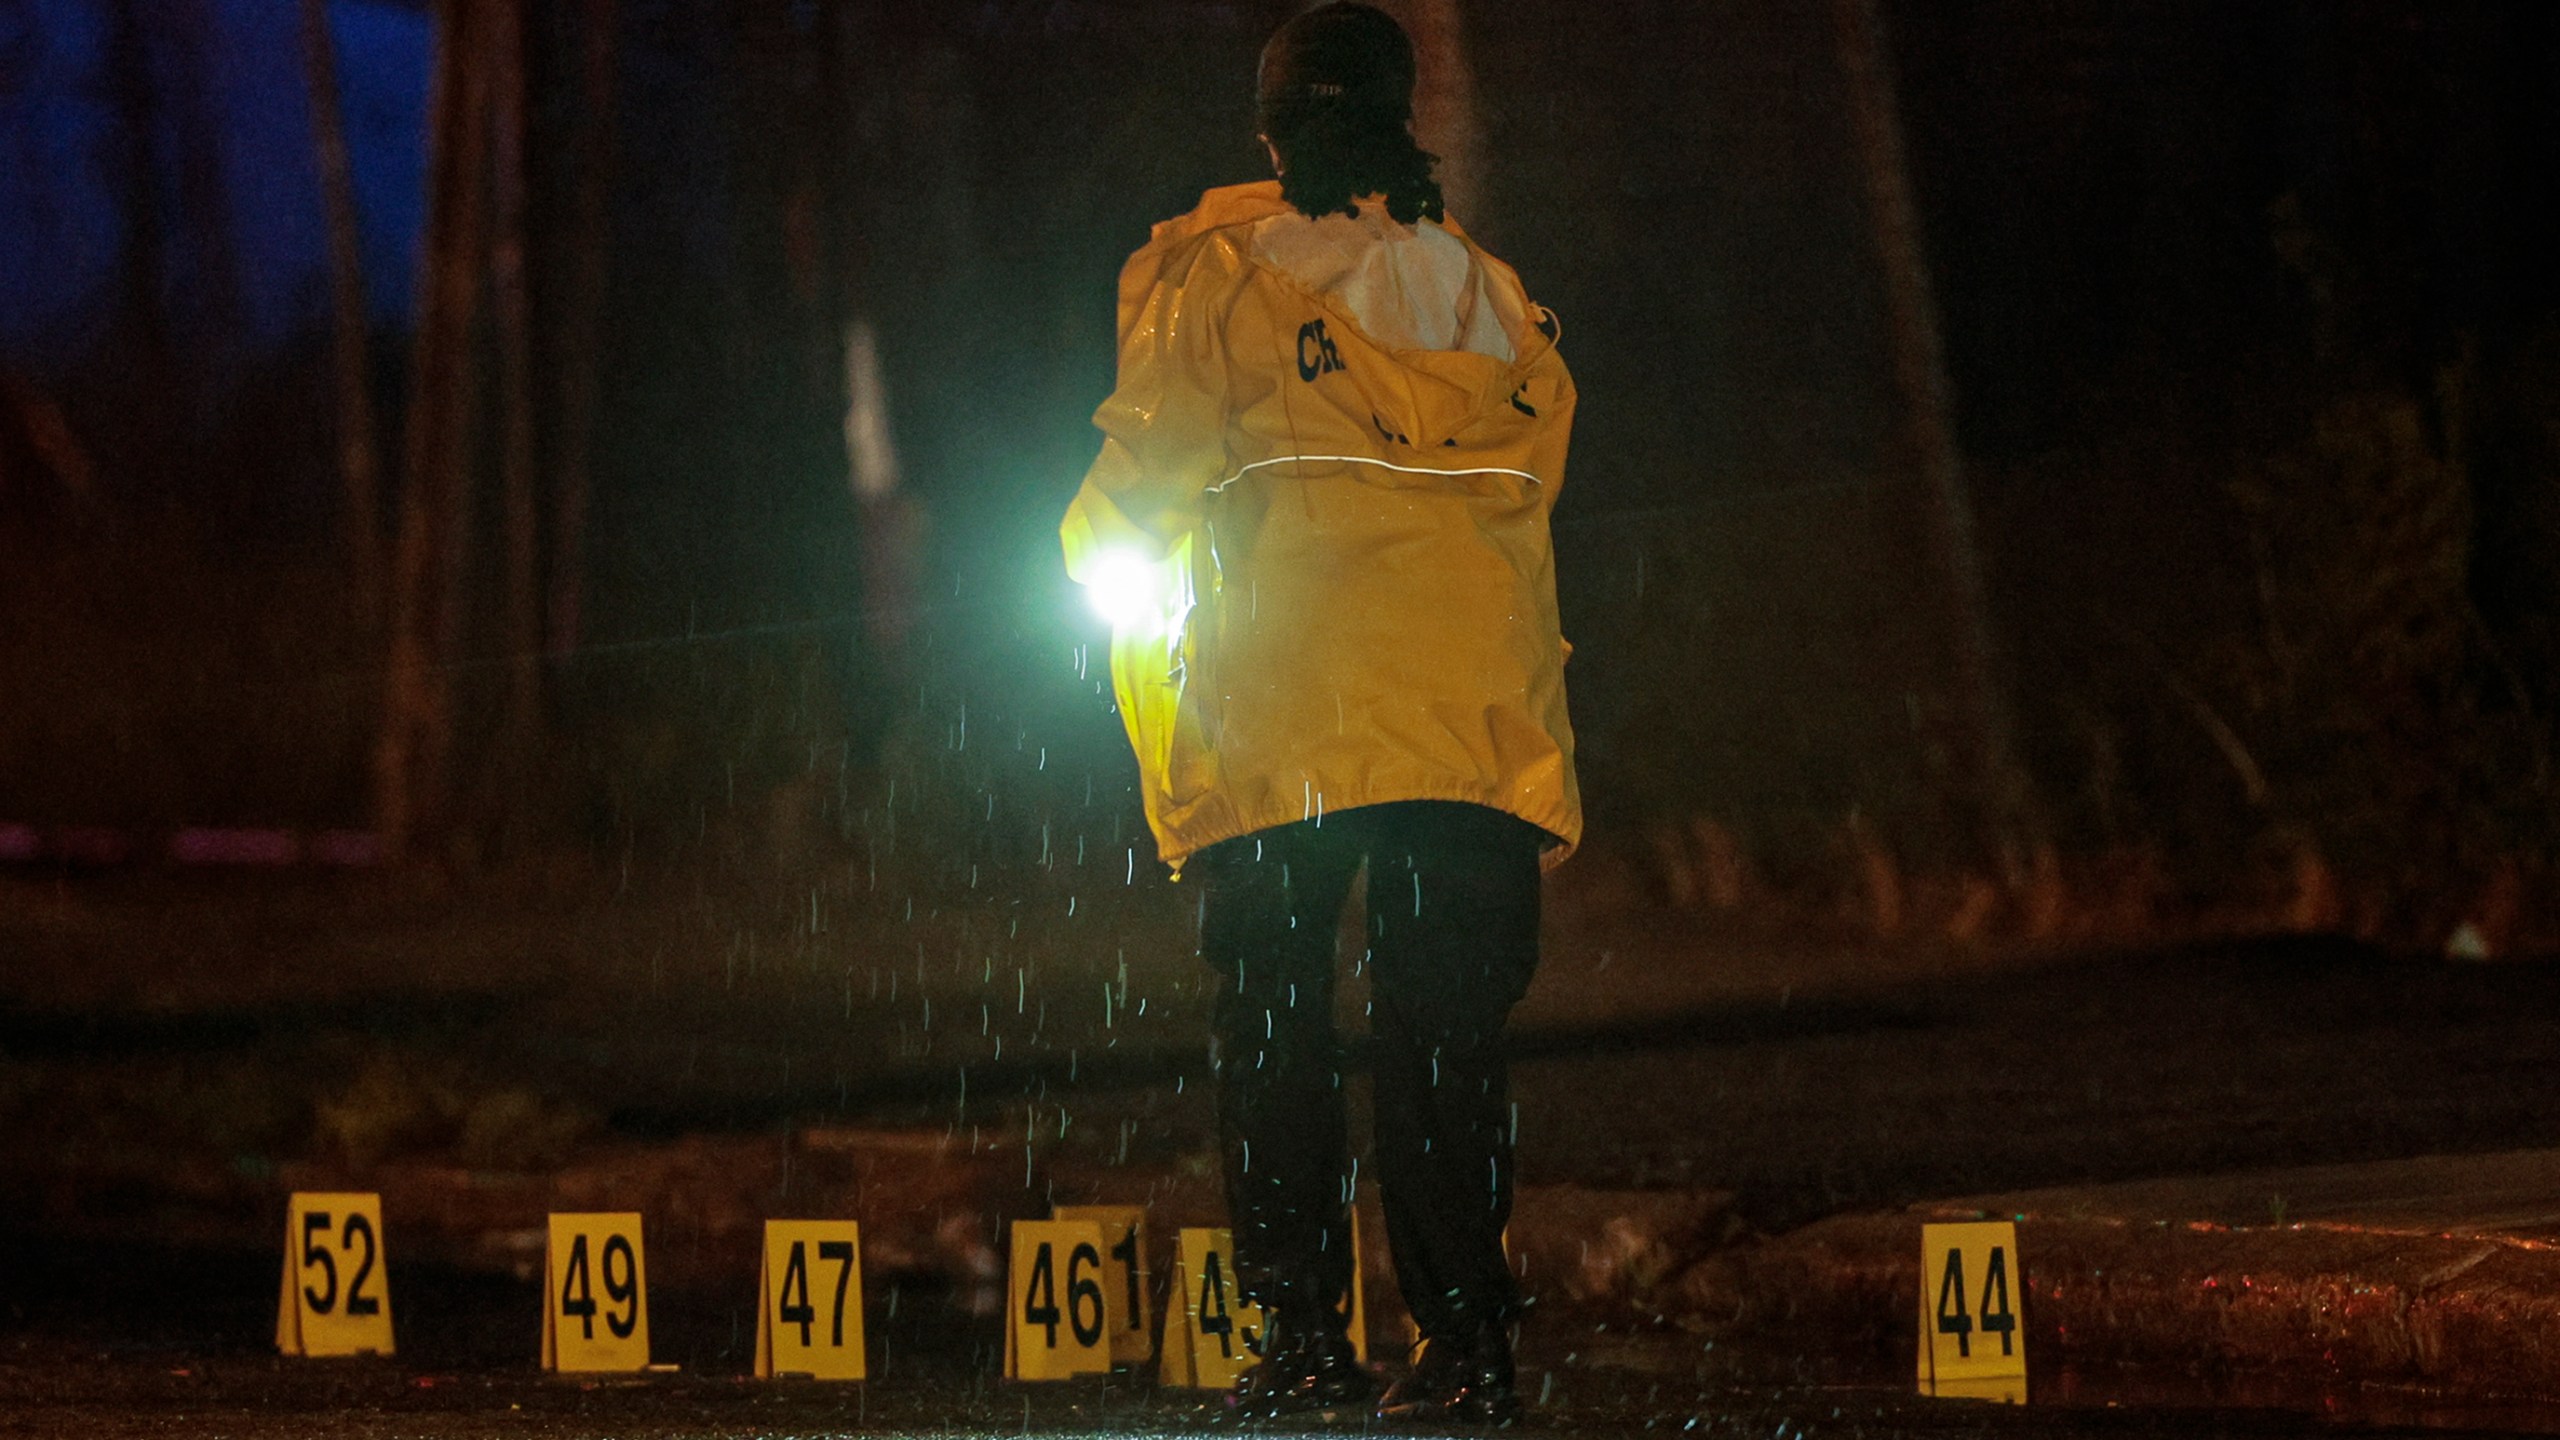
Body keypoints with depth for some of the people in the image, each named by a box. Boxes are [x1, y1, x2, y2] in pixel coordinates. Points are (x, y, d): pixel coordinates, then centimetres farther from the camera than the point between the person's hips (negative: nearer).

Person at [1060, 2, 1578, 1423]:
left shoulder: (1221, 275, 1)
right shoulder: (1494, 298, 15)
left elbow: (1149, 458, 0)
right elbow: (1527, 483, 13)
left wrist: (1104, 557, 20)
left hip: (1283, 720, -3)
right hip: (1480, 717, 3)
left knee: (1273, 1026, 4)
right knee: (1444, 1032, 5)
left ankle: (1303, 1330, -3)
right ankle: (1464, 1341, -2)